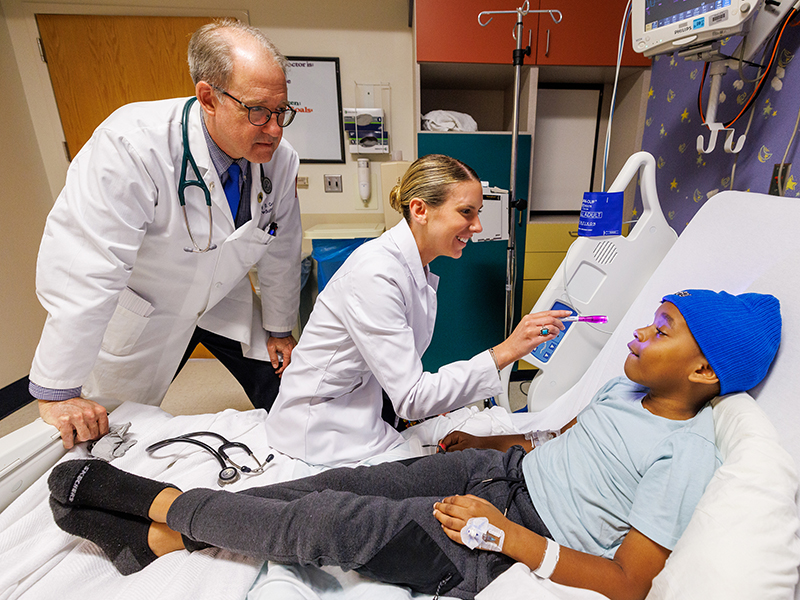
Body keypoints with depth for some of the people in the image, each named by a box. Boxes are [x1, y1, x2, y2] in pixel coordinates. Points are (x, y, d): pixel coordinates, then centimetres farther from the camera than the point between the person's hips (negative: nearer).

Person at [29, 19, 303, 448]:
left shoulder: (280, 159, -16)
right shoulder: (133, 144, -32)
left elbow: (280, 253, -3)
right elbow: (82, 268, -32)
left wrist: (279, 329, 6)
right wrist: (57, 393, -27)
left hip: (227, 303, 4)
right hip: (140, 312, -3)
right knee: (112, 432, 9)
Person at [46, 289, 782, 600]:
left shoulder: (687, 457, -15)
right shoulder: (631, 385, 9)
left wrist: (508, 535, -24)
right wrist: (480, 440, 13)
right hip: (500, 470, 7)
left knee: (329, 523, -20)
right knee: (341, 483, -8)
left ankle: (162, 501, 2)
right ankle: (162, 537, 6)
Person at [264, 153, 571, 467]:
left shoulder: (416, 266, 0)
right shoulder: (375, 273, -28)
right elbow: (410, 398, -28)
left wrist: (428, 402, -4)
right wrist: (504, 352, -30)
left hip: (364, 413, 8)